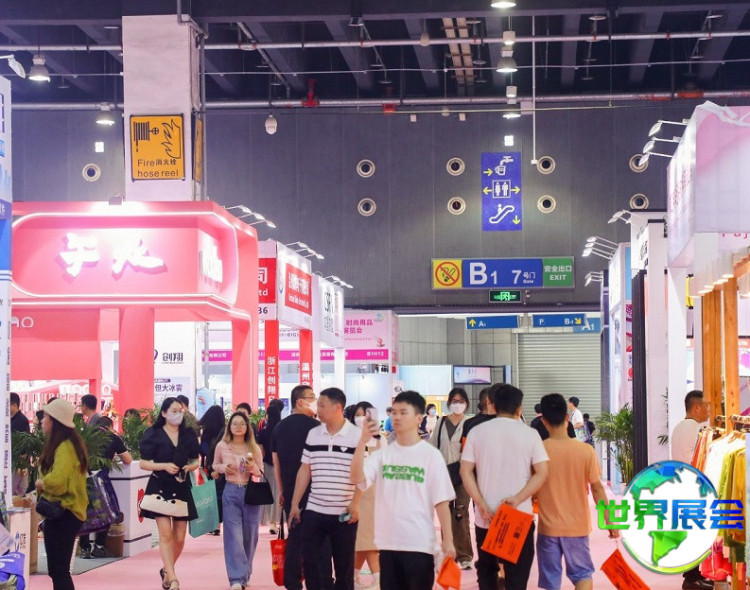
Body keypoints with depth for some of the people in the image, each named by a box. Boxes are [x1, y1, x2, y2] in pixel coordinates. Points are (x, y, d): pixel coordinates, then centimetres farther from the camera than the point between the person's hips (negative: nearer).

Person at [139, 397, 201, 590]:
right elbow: (144, 463, -4)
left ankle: (166, 570, 28)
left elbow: (195, 461, 14)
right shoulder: (153, 435, -3)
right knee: (165, 533, -13)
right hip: (160, 487, -4)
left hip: (182, 488, 4)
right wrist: (165, 466, -18)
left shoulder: (188, 434, 8)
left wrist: (190, 467, -8)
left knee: (179, 537, 4)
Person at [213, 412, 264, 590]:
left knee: (249, 536, 9)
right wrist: (223, 467, -7)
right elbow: (215, 465, 15)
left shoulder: (254, 448, 1)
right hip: (231, 492, -1)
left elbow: (261, 473, 6)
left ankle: (245, 574, 26)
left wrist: (253, 468, -16)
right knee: (234, 536, -10)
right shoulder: (222, 446, 0)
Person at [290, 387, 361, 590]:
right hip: (314, 510, 4)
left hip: (344, 513, -4)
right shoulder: (313, 434, 7)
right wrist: (295, 504, 9)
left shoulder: (357, 436, -6)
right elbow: (304, 470, 11)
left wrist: (355, 503, -16)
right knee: (309, 559, 1)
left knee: (344, 564, 4)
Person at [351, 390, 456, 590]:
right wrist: (362, 442, -20)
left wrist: (448, 540, -9)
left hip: (420, 543, -3)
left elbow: (441, 501, -3)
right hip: (388, 542, 4)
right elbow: (357, 479, -10)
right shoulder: (383, 454, 6)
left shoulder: (431, 455, -3)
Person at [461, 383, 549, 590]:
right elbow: (542, 472, -9)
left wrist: (482, 504, -9)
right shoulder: (529, 434, -2)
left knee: (486, 572, 17)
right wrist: (517, 499, -15)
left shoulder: (477, 432, 2)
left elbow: (465, 471, -4)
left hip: (486, 517, 2)